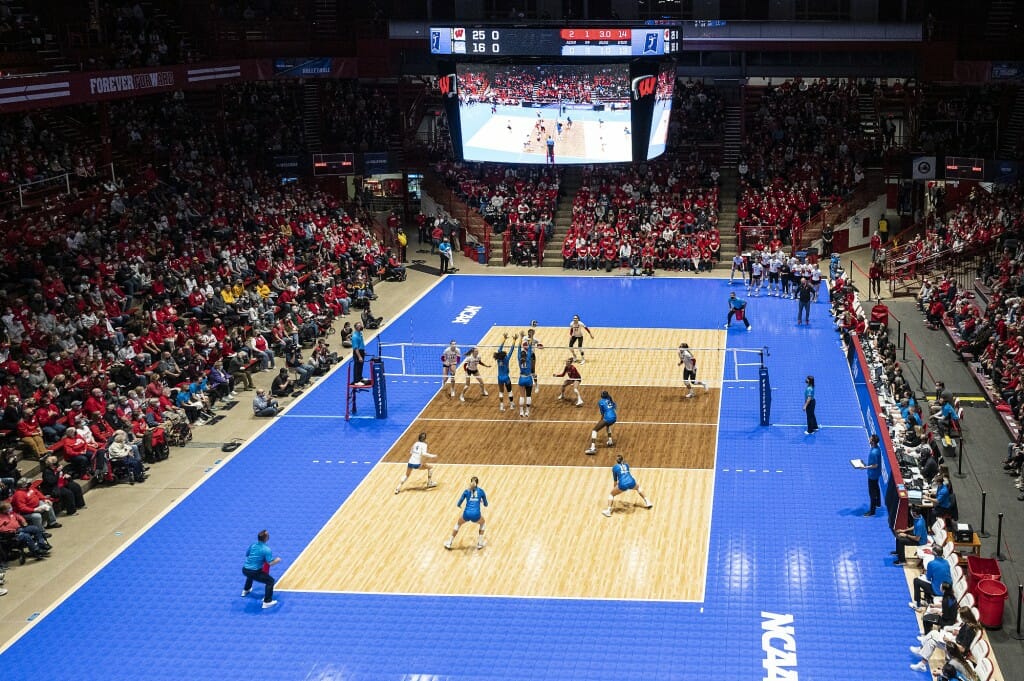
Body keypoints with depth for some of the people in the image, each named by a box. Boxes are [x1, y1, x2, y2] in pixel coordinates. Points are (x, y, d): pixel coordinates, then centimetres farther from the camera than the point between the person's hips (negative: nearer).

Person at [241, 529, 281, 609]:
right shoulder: (267, 550, -15)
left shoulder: (252, 545, 4)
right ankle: (267, 602, -6)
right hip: (254, 572, -7)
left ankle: (245, 590, 61)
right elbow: (270, 563, -19)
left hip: (245, 570, 7)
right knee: (270, 581, 2)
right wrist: (277, 560, 0)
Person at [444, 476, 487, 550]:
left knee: (458, 524, 32)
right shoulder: (481, 491, 11)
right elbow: (485, 504, 22)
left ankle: (449, 544, 31)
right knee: (482, 523, 35)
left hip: (467, 514, 1)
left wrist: (459, 505, 39)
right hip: (476, 515, -1)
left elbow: (458, 505, 14)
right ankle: (480, 544, 28)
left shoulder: (466, 491, 11)